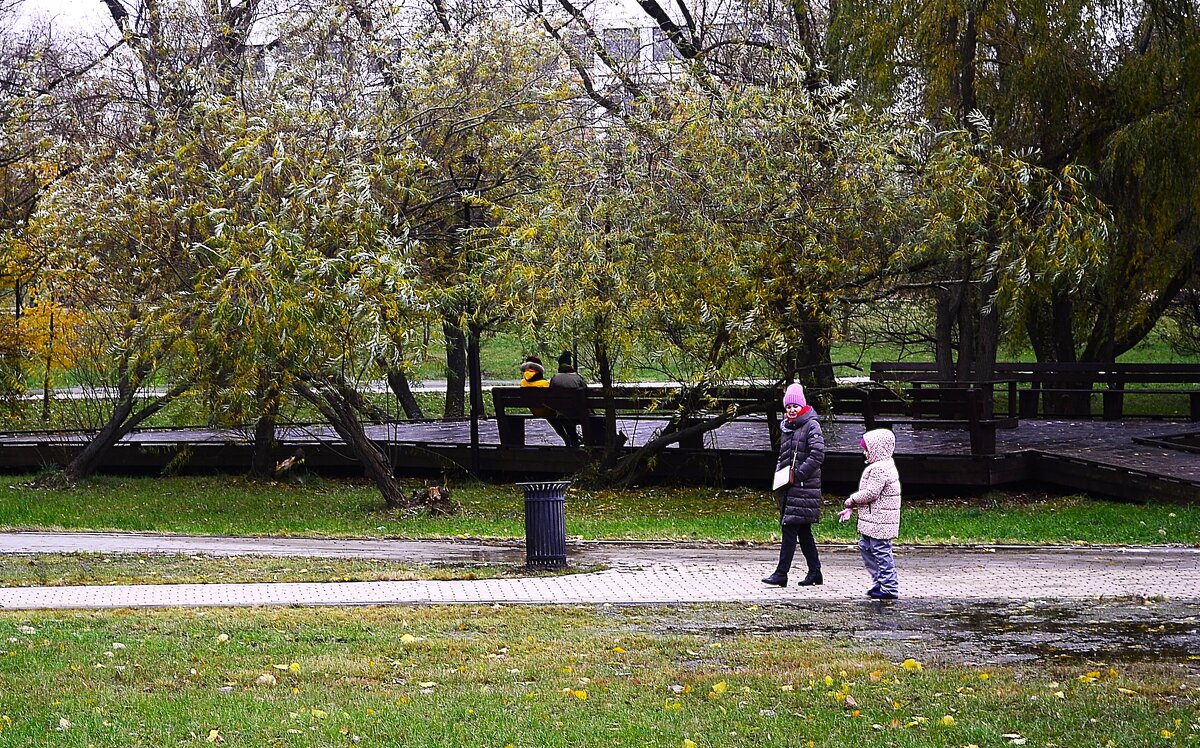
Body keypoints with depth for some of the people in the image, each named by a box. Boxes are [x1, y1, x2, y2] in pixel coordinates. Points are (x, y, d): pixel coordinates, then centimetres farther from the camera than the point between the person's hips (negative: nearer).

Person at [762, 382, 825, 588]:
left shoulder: (811, 426, -7)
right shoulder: (786, 428, 17)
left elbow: (817, 455, -16)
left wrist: (798, 474, -17)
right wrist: (779, 472, 9)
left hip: (804, 486, -8)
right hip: (789, 488, 8)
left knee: (790, 528, -12)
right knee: (803, 532, 11)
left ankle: (781, 574, -14)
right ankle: (815, 572, 17)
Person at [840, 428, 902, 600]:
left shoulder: (880, 469, -19)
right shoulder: (879, 466, 16)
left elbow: (870, 493, -24)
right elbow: (868, 492, 22)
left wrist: (852, 500, -9)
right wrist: (851, 508, 19)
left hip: (880, 521, -11)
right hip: (871, 521, 11)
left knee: (881, 552, -6)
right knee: (865, 547, 17)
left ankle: (890, 588, -1)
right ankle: (880, 582, 23)